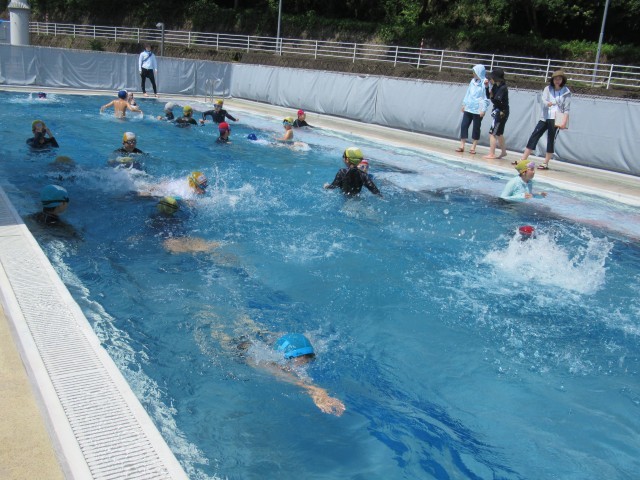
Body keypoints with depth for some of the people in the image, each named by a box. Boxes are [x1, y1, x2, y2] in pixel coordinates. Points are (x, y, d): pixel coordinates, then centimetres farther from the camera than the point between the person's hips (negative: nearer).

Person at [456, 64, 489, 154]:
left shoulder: (484, 83, -10)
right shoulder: (473, 81, 8)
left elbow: (486, 97, -11)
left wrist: (483, 110, -15)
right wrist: (464, 104, 16)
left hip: (478, 110, -6)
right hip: (468, 108, 6)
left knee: (476, 128, 3)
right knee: (464, 125, 1)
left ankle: (473, 148, 10)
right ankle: (462, 146, 7)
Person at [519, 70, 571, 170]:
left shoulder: (566, 92, 1)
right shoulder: (548, 88, 8)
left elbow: (566, 109, -2)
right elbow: (543, 99, -7)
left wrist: (564, 122, -13)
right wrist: (547, 103, -30)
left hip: (556, 119, -3)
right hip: (545, 117, 3)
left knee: (551, 140, -2)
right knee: (534, 136, -1)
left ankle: (546, 164, 4)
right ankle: (523, 160, 3)